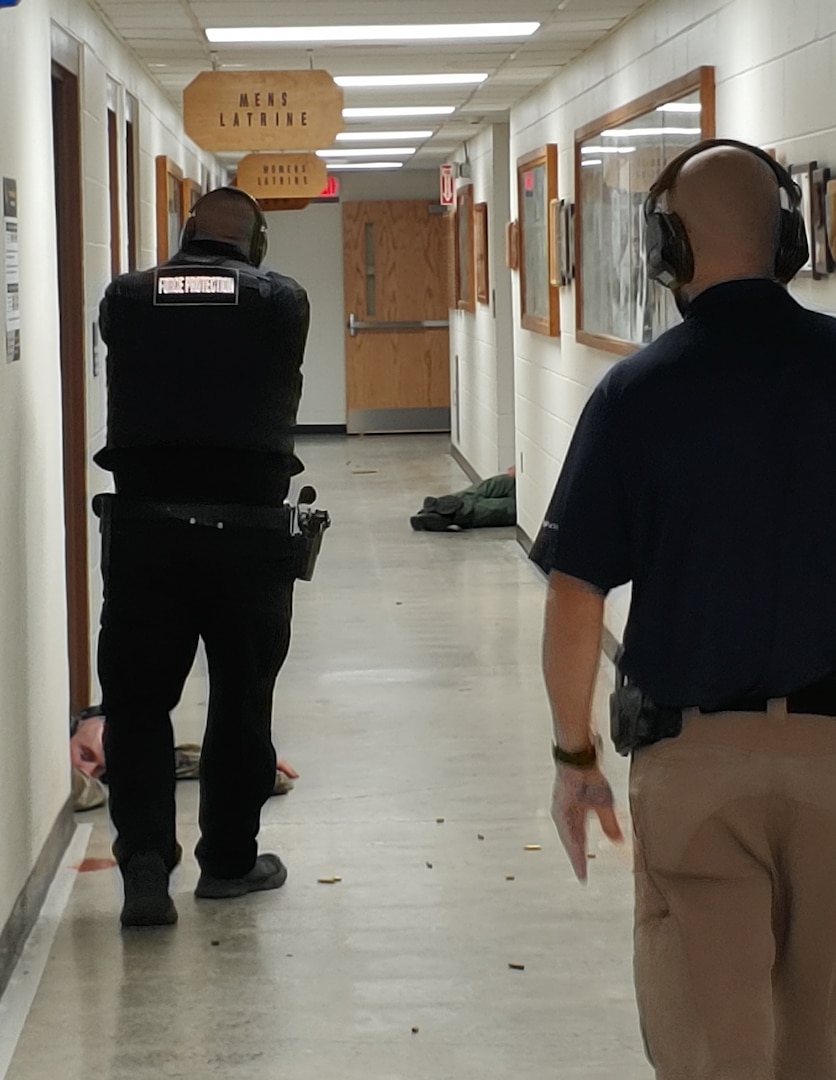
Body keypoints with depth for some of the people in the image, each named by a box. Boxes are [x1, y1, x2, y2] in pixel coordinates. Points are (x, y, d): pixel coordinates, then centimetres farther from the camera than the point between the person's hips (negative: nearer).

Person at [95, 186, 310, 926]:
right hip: (247, 527, -1)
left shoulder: (125, 299, 3)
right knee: (242, 703, 12)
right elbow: (281, 399, 10)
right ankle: (229, 859, 23)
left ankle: (145, 859, -6)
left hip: (144, 524, 1)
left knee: (137, 701, 8)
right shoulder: (282, 301, 0)